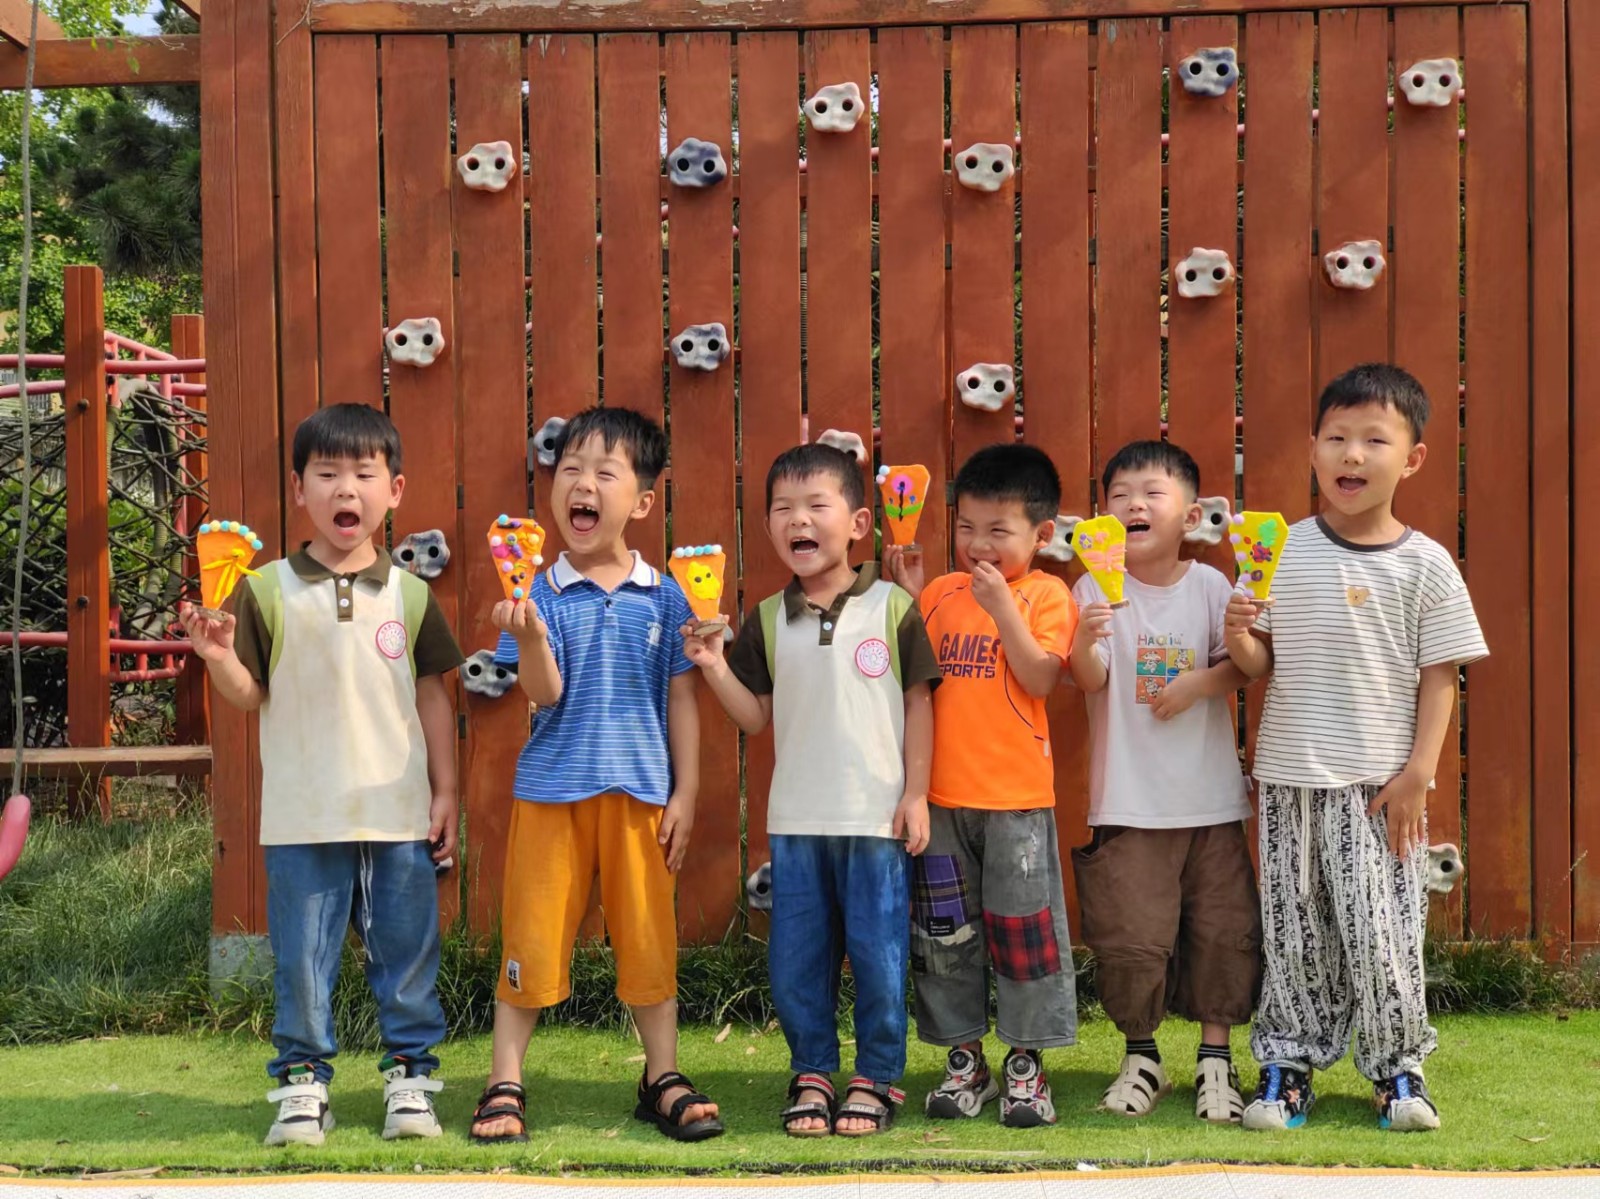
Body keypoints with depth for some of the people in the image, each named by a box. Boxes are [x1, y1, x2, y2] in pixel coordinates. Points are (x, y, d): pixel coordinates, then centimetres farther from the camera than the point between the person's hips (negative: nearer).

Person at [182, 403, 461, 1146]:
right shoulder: (269, 591, -1)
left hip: (398, 813, 1)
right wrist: (218, 657, -20)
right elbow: (249, 695, 1)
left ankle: (410, 1073, 20)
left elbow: (432, 696, 9)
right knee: (302, 958, 5)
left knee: (406, 953, 8)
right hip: (304, 819, -1)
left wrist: (445, 791, 6)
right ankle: (303, 1081, 17)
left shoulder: (409, 595, 4)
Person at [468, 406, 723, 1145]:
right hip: (552, 789, -1)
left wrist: (685, 794, 2)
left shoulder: (662, 598, 1)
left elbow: (682, 700, 5)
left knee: (648, 939, 9)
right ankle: (505, 1084, 13)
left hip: (639, 792, 1)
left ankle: (663, 1079, 21)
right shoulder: (540, 595, -3)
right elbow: (544, 694, -11)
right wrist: (528, 634, -29)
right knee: (532, 937, 3)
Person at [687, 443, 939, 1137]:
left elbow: (918, 704, 1)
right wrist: (713, 666, -8)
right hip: (796, 819, 3)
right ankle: (811, 1074, 23)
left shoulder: (892, 609, -2)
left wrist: (916, 793, -3)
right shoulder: (767, 621, 6)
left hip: (878, 818, -3)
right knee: (797, 957, 7)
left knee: (878, 953, 3)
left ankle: (876, 1079, 18)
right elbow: (757, 717, 7)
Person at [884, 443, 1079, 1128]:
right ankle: (964, 1058, 21)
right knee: (944, 930, 9)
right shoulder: (941, 593, 9)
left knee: (1022, 926, 1)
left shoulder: (1045, 595, -3)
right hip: (941, 793, 4)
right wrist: (905, 596, 0)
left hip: (1016, 794, -4)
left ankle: (1026, 1060, 13)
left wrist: (1001, 605, -18)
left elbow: (1039, 679, -14)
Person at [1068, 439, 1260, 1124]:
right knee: (1129, 936, -2)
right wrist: (1086, 640, -32)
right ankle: (1140, 1056, 17)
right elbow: (1089, 680, -11)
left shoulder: (1209, 586, 2)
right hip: (1127, 802, -1)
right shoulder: (1096, 588, -2)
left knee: (1223, 931, 3)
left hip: (1210, 796, 1)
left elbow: (1240, 667, 4)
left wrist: (1201, 683, -15)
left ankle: (1216, 1057, 17)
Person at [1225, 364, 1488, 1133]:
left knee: (1381, 925, 0)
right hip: (1290, 776, 2)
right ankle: (1288, 1061, 20)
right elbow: (1261, 664, 5)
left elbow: (1440, 676, -2)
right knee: (1293, 926, 8)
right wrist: (1239, 635, -17)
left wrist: (1418, 773, -8)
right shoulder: (1282, 552, 2)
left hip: (1380, 780, -2)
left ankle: (1397, 1064, 17)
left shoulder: (1424, 564, -3)